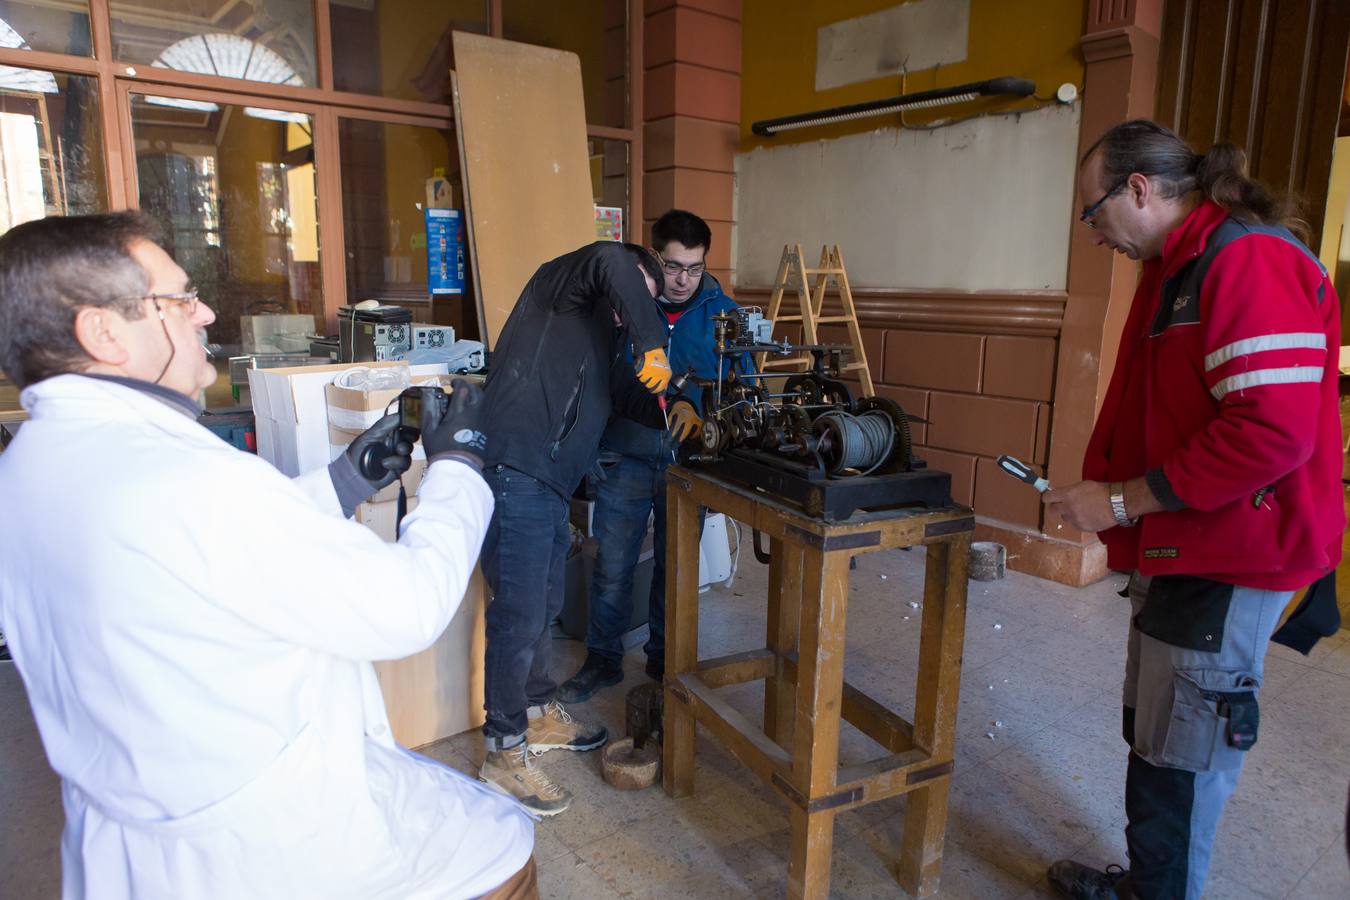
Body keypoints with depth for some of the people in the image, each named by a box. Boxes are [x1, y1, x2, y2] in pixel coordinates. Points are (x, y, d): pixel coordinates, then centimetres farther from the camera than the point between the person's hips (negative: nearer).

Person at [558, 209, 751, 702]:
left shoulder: (723, 313, 1)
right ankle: (602, 660, 26)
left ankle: (665, 657, 34)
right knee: (612, 567, 6)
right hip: (627, 458, -1)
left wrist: (697, 405, -19)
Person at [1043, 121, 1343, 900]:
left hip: (1226, 562, -9)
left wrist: (1124, 500, -20)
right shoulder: (1176, 267, 15)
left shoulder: (1250, 262, -17)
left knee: (1181, 755, 3)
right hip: (1176, 549, 10)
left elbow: (1272, 432, -25)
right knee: (1153, 736, 19)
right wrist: (1100, 488, 10)